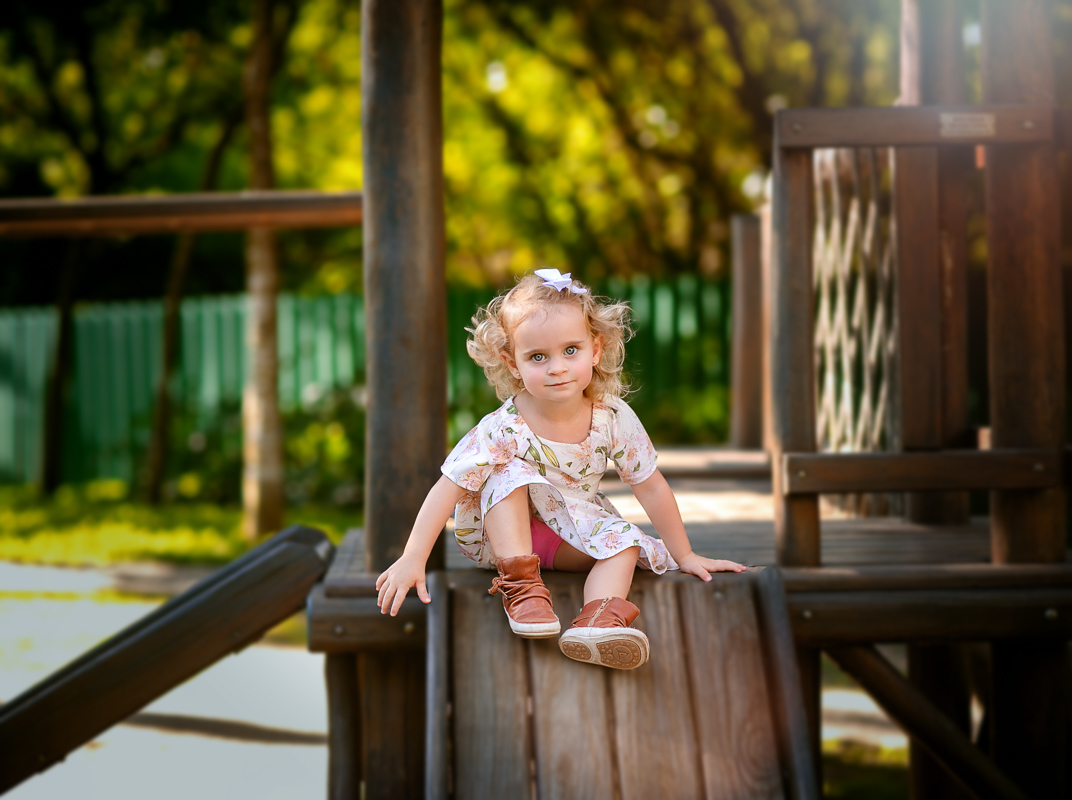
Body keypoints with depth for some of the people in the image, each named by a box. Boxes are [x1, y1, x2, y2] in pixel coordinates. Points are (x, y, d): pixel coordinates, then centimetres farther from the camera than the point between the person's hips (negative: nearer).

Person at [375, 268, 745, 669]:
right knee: (508, 472, -29)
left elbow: (651, 488, -9)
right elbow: (447, 490, -29)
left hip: (571, 533, 3)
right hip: (503, 531, -3)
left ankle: (600, 615, -47)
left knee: (625, 539, -23)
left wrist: (683, 556, -2)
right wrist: (412, 560, -37)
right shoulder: (501, 430, -28)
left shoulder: (614, 418, -19)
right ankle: (520, 585, -32)